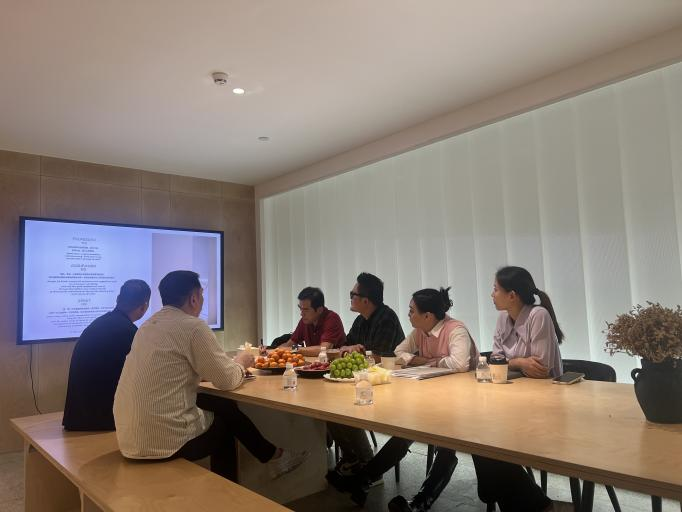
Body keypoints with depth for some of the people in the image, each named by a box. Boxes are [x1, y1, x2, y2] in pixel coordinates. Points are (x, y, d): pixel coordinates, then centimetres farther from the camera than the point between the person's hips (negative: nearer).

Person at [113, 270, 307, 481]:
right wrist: (241, 363, 11)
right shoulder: (193, 326, -15)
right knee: (228, 418, 15)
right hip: (165, 442, -7)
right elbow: (227, 380, -12)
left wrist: (233, 364, 14)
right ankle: (274, 456, 34)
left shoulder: (150, 324, 9)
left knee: (222, 405, 17)